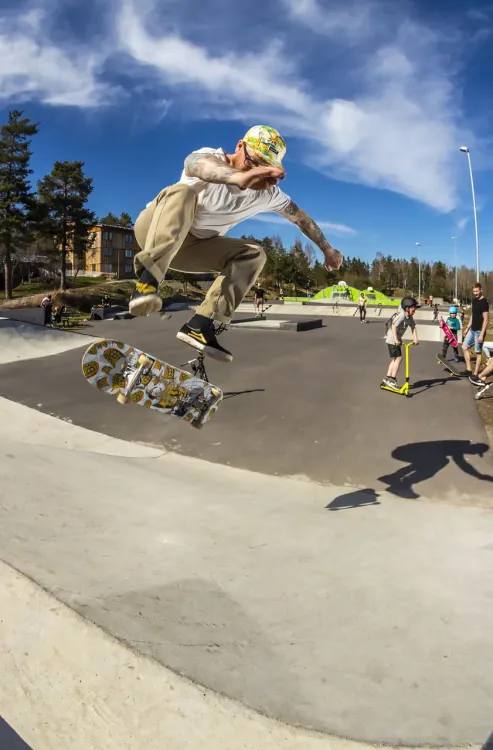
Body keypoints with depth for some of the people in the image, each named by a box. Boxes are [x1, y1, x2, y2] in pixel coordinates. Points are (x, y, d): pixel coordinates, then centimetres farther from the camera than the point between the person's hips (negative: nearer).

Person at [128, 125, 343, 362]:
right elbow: (197, 164, -46)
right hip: (155, 230, -5)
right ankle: (147, 280, -52)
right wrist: (238, 177, -67)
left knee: (252, 254, -12)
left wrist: (326, 248, 18)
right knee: (183, 192, -35)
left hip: (189, 247, 6)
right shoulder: (211, 158, -20)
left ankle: (199, 325, -23)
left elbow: (300, 217, 11)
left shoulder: (268, 193, -4)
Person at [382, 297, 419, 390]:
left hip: (397, 339, 10)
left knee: (395, 359, 14)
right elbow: (394, 326, -28)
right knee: (398, 358, -10)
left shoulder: (410, 317, 4)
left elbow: (413, 327, 9)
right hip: (392, 339, -10)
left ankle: (387, 379, 20)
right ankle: (392, 380, -5)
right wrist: (396, 340, -30)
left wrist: (415, 339, -3)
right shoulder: (402, 315, -22)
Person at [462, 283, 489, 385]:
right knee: (464, 347, 8)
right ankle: (469, 369, 15)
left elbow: (485, 320, -18)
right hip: (472, 330, 9)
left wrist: (482, 334, -22)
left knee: (478, 352, -1)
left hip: (479, 331, -9)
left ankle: (475, 374, 4)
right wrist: (467, 328, 18)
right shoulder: (474, 300, 9)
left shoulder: (484, 303, -16)